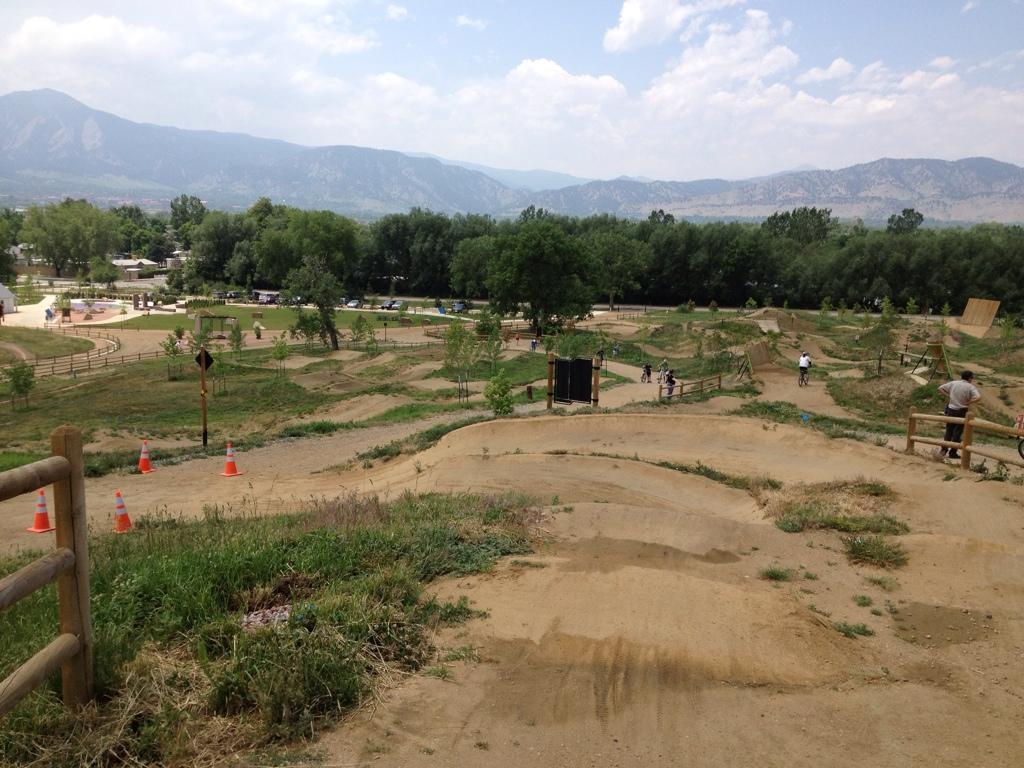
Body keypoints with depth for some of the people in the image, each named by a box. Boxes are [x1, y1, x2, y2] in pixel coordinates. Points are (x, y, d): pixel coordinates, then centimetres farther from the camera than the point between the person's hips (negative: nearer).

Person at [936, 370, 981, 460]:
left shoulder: (953, 383, 2)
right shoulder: (970, 387, -9)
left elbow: (940, 388, 6)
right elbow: (978, 397, -22)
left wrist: (948, 397, 4)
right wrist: (968, 402, -11)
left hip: (951, 410, 3)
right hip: (962, 412, -3)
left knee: (949, 431, 16)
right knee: (957, 432, 5)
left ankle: (944, 449, 14)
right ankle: (953, 453, 8)